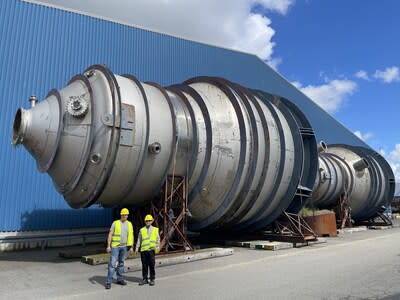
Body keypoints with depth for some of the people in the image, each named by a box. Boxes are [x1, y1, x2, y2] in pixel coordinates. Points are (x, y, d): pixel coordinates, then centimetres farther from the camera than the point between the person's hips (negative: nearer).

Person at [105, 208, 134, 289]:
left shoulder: (129, 224, 5)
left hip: (124, 247, 4)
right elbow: (110, 235, -7)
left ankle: (120, 279, 24)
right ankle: (108, 282, -2)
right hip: (115, 246, -4)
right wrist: (108, 246, -12)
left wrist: (131, 247, 4)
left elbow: (131, 236, 8)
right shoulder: (115, 223, -6)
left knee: (121, 263, 13)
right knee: (112, 263, -7)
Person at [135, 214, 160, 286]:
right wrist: (137, 248, 2)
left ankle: (152, 279, 10)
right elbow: (139, 240, 10)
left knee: (152, 265, 0)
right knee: (144, 265, 5)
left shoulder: (155, 229, 10)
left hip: (151, 250, -1)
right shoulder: (142, 230, 10)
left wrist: (157, 247, -1)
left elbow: (158, 239, 11)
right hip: (143, 250, 1)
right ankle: (145, 279, 16)